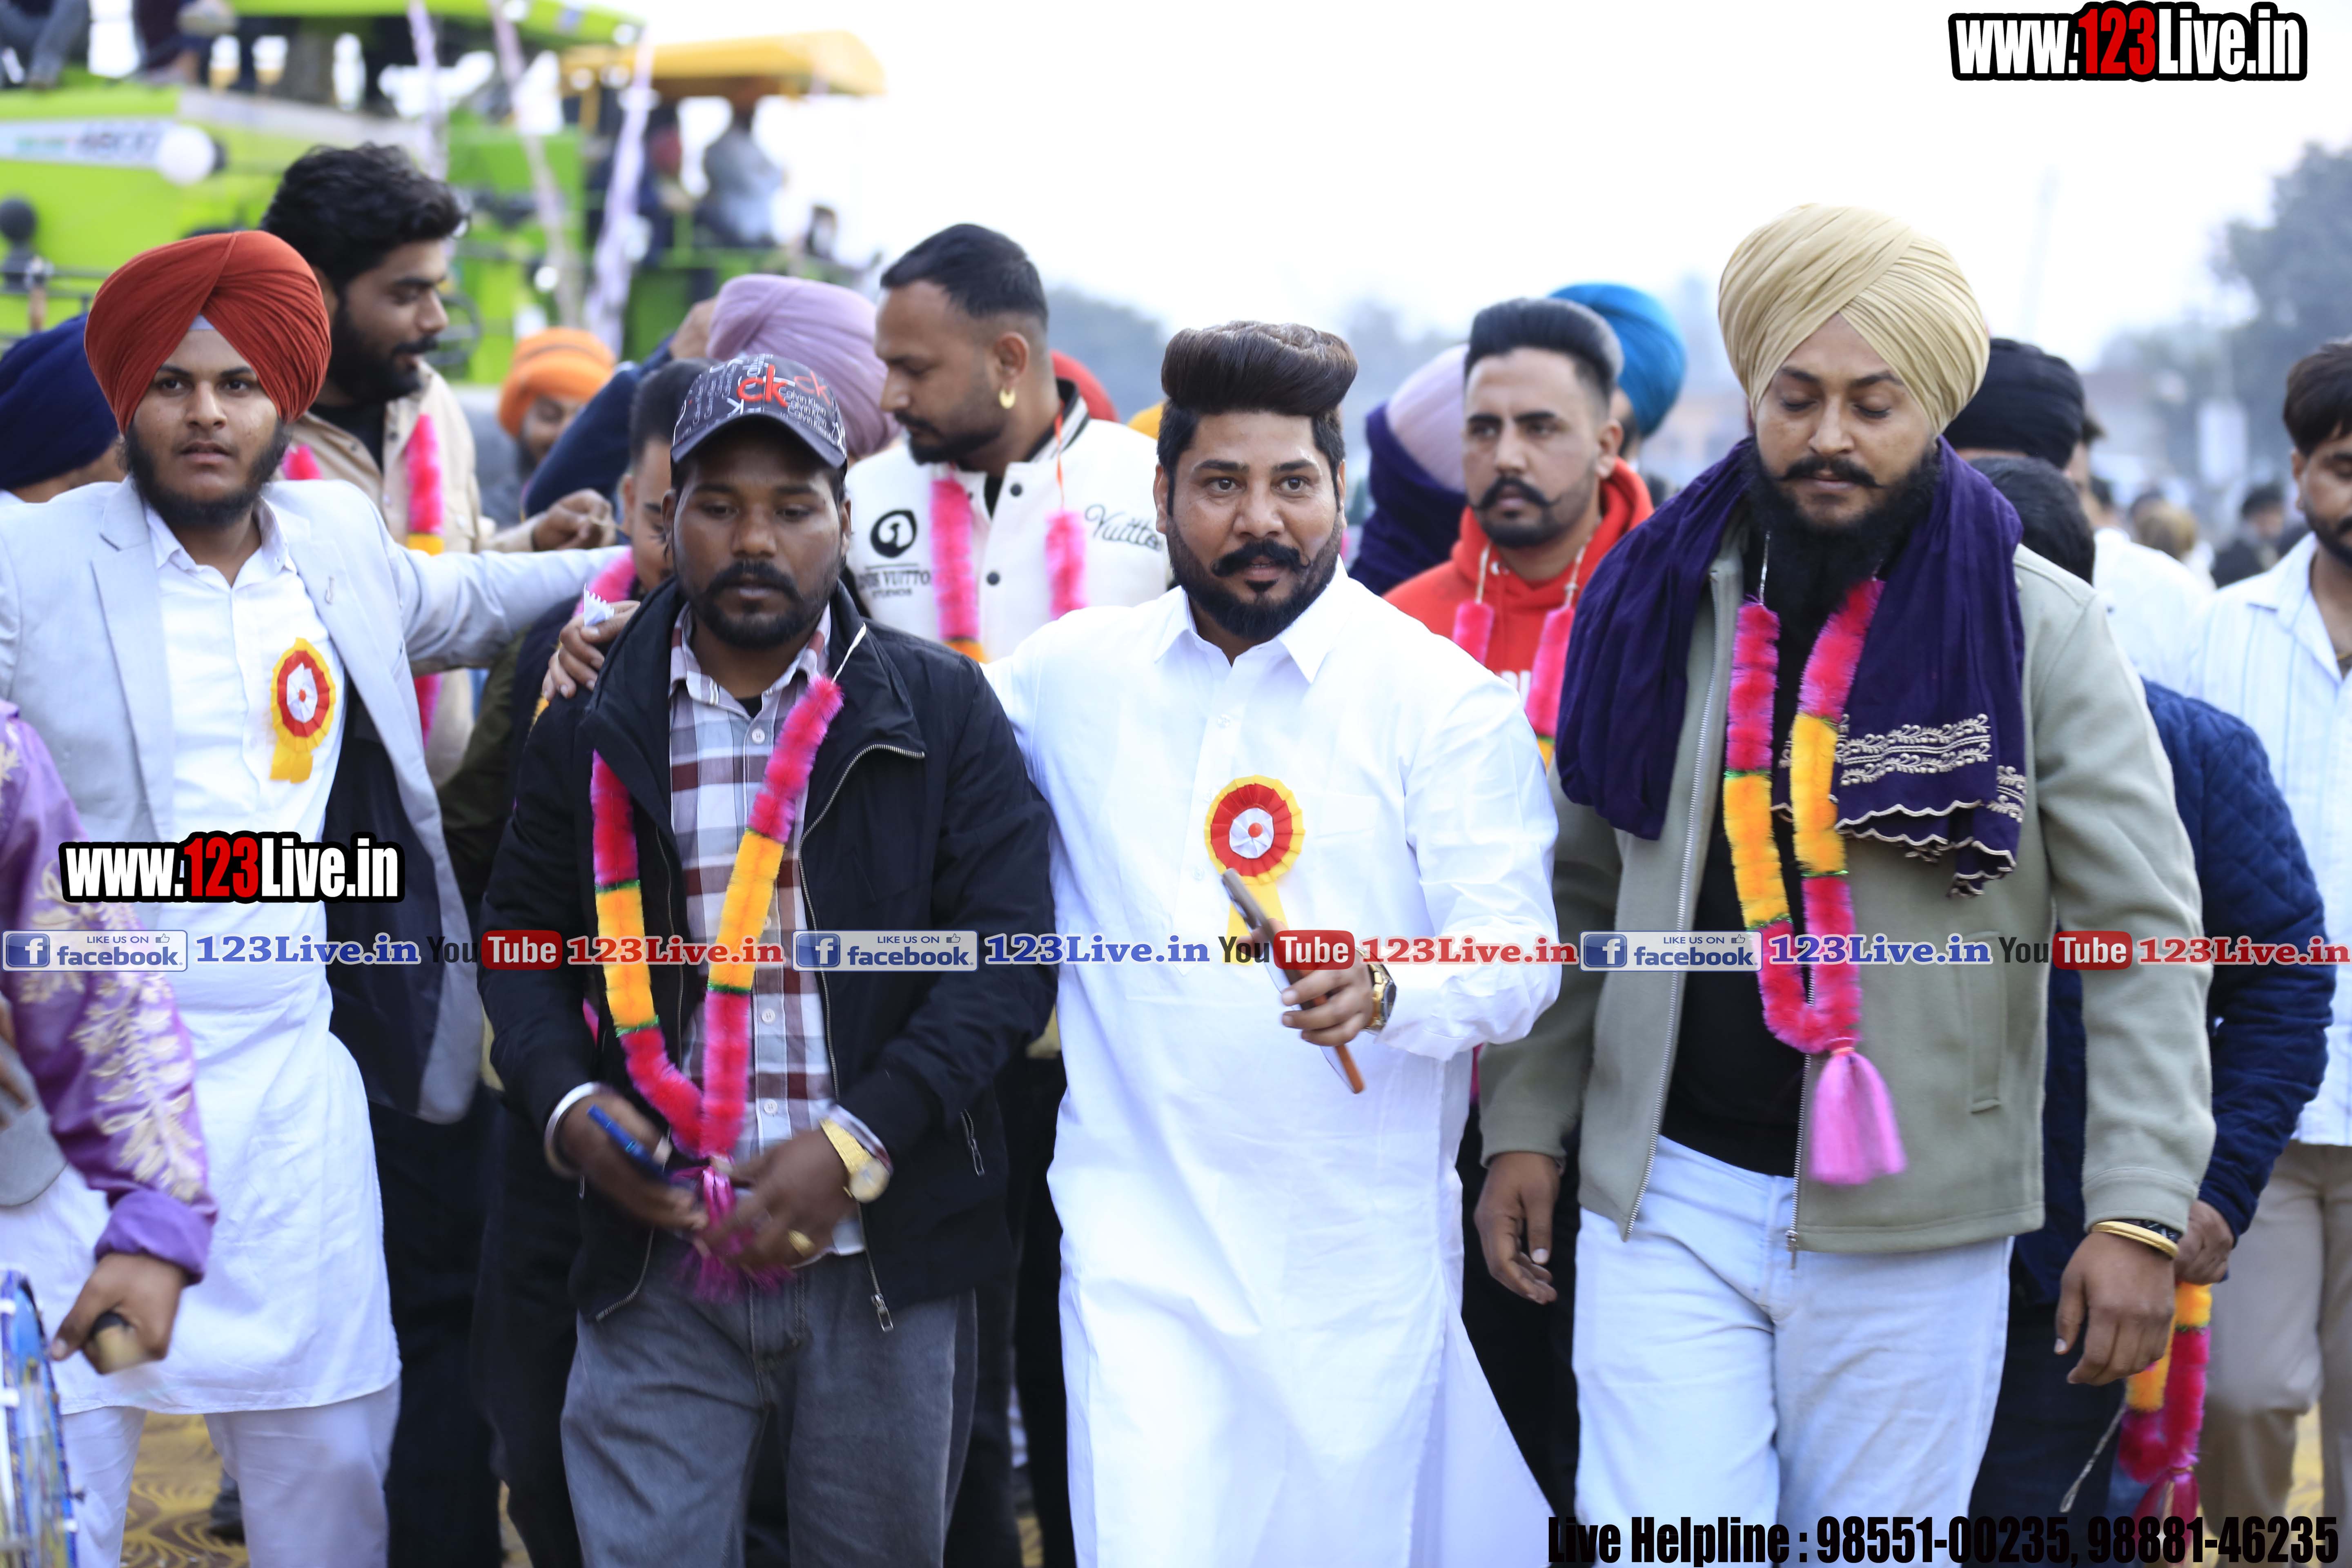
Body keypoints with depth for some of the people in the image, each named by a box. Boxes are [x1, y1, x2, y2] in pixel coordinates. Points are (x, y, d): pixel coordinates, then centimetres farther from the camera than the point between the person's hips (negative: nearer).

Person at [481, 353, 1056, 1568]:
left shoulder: (941, 709, 1)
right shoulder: (593, 722, 7)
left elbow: (1010, 956, -4)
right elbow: (522, 938, 13)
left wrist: (854, 1144, -14)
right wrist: (565, 1104, -7)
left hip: (884, 1257, -1)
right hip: (658, 1255, 1)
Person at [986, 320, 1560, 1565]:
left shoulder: (1442, 695, -3)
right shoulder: (1070, 676, 5)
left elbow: (1517, 948, -7)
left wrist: (1389, 992, -29)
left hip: (1362, 1260, -1)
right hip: (1141, 1243, 1)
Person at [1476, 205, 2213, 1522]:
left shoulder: (2039, 629, -3)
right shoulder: (1658, 601, 6)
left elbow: (2145, 935, -6)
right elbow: (1582, 896, 13)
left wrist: (2141, 1210, -14)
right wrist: (1527, 1120, 6)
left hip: (1912, 1222, -2)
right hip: (1666, 1197, 2)